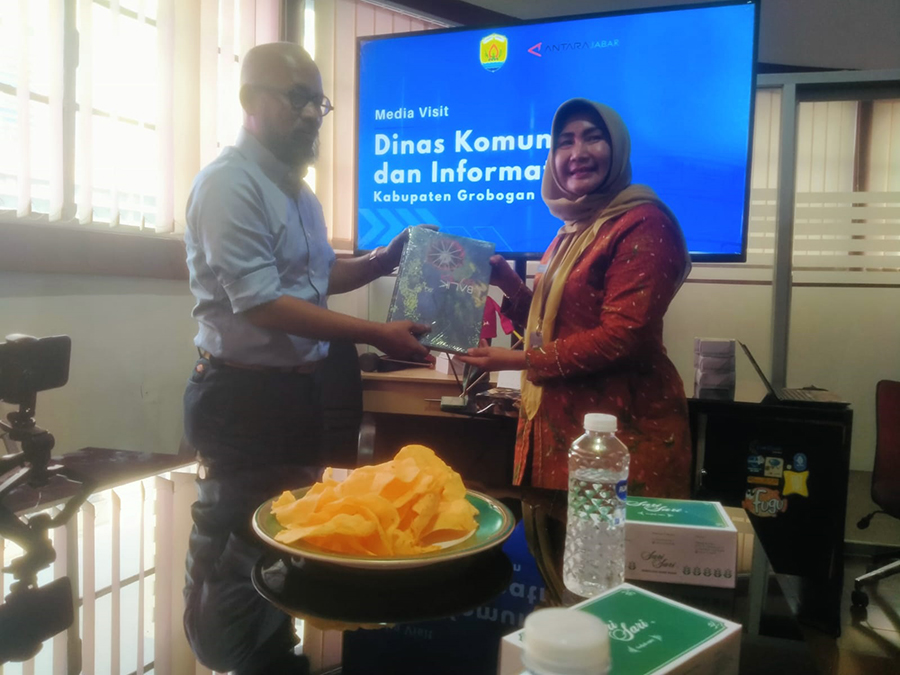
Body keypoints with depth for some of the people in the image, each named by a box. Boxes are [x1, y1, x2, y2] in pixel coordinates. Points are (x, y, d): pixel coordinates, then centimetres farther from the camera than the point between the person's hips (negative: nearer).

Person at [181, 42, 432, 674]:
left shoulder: (294, 186, 13)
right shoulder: (229, 182, -15)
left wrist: (382, 261, 6)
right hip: (245, 396, -9)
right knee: (241, 544, 5)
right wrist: (376, 334, -24)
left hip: (297, 387, 9)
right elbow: (261, 305, -23)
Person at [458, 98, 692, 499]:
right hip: (561, 420, 8)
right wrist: (509, 284, 1)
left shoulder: (643, 224, -14)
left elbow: (623, 337, -21)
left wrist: (518, 360, -16)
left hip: (622, 428, -8)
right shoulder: (574, 229, 13)